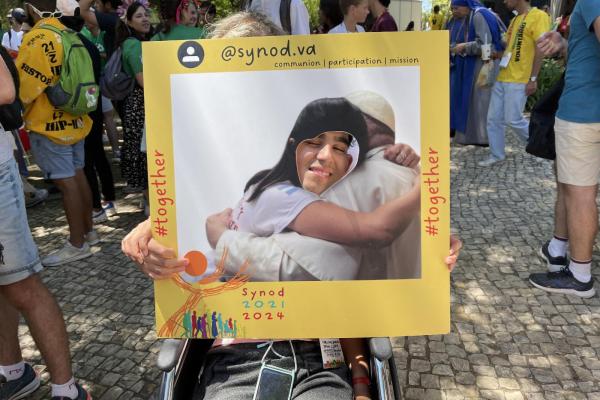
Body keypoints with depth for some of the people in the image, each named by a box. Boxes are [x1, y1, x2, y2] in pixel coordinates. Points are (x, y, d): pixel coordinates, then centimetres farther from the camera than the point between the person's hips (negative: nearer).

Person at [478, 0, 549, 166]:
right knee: (494, 118, 6)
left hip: (519, 80, -8)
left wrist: (533, 79, -17)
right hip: (502, 78, 8)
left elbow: (540, 48, -13)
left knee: (513, 119, -5)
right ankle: (496, 155, 16)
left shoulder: (538, 16, -8)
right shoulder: (514, 20, 18)